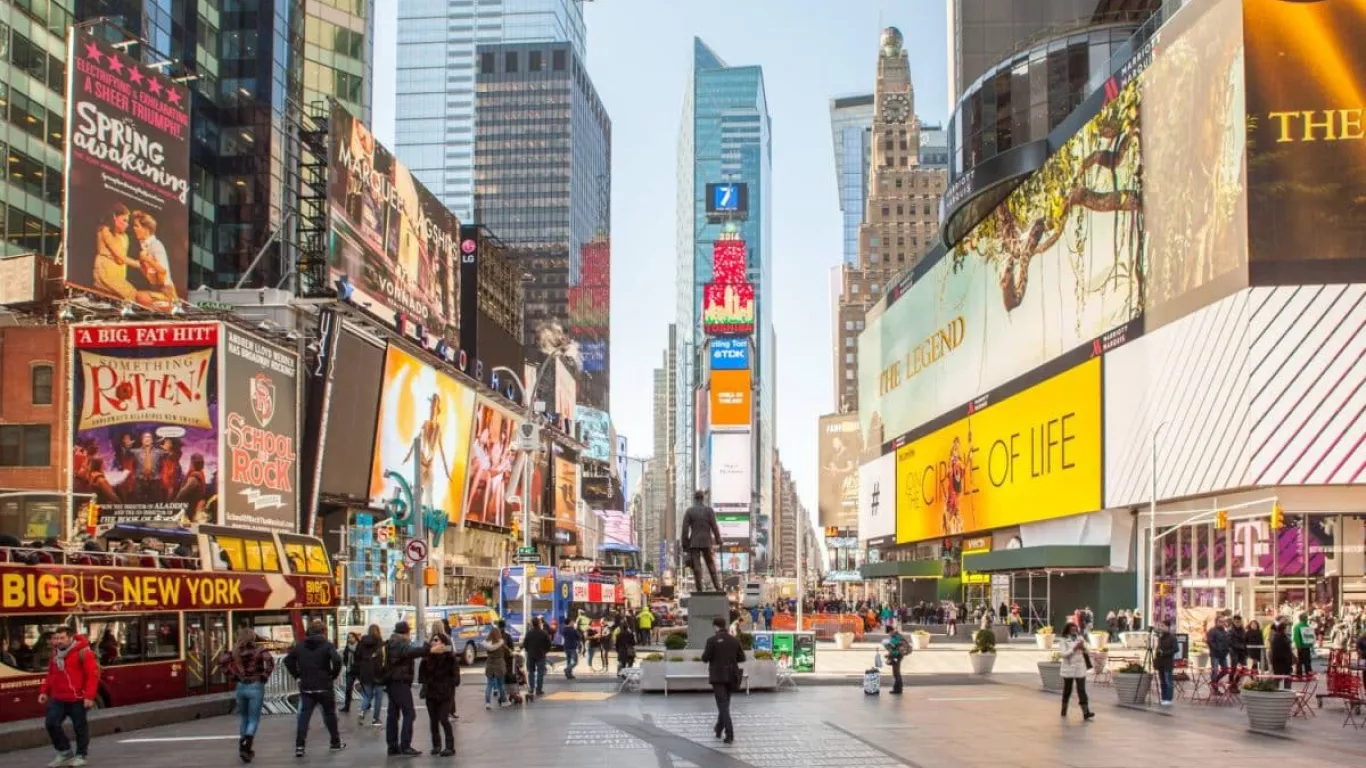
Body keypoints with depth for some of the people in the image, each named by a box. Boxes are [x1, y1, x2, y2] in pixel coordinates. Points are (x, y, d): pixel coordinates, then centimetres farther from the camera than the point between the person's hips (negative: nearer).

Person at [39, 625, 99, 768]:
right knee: (51, 723, 1)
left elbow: (93, 675, -15)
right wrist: (44, 691, 12)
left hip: (78, 698, -6)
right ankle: (65, 752, 17)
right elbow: (51, 675, 23)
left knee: (80, 727, 4)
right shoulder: (55, 654, 13)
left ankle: (81, 755, 19)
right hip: (58, 698, 7)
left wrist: (89, 696, -20)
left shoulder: (83, 653, -12)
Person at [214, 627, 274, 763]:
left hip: (241, 686, 4)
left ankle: (243, 745, 22)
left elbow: (221, 661, -3)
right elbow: (270, 661, -23)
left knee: (243, 717, 20)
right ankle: (247, 745, -19)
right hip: (255, 687, -4)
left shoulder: (236, 650, 3)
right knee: (254, 719, 1)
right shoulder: (259, 649, -8)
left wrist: (232, 676, 3)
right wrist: (264, 677, -10)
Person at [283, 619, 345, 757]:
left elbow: (288, 660, 6)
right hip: (324, 687, -2)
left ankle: (299, 746, -8)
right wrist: (333, 675, -7)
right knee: (330, 715, 12)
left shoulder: (300, 645, 6)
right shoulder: (327, 645, -8)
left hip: (306, 687, 2)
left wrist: (297, 675, 9)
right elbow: (337, 660, -22)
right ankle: (336, 743, 22)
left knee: (303, 716, 2)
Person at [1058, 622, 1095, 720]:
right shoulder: (1065, 640, -4)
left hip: (1080, 668, 2)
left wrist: (1083, 648, -12)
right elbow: (1064, 654, -13)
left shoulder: (1080, 638, 6)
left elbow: (1086, 651, 9)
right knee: (1067, 690, 10)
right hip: (1068, 668, -2)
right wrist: (1074, 648, -22)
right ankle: (1064, 710, 27)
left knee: (1081, 689, -8)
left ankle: (1086, 712, -16)